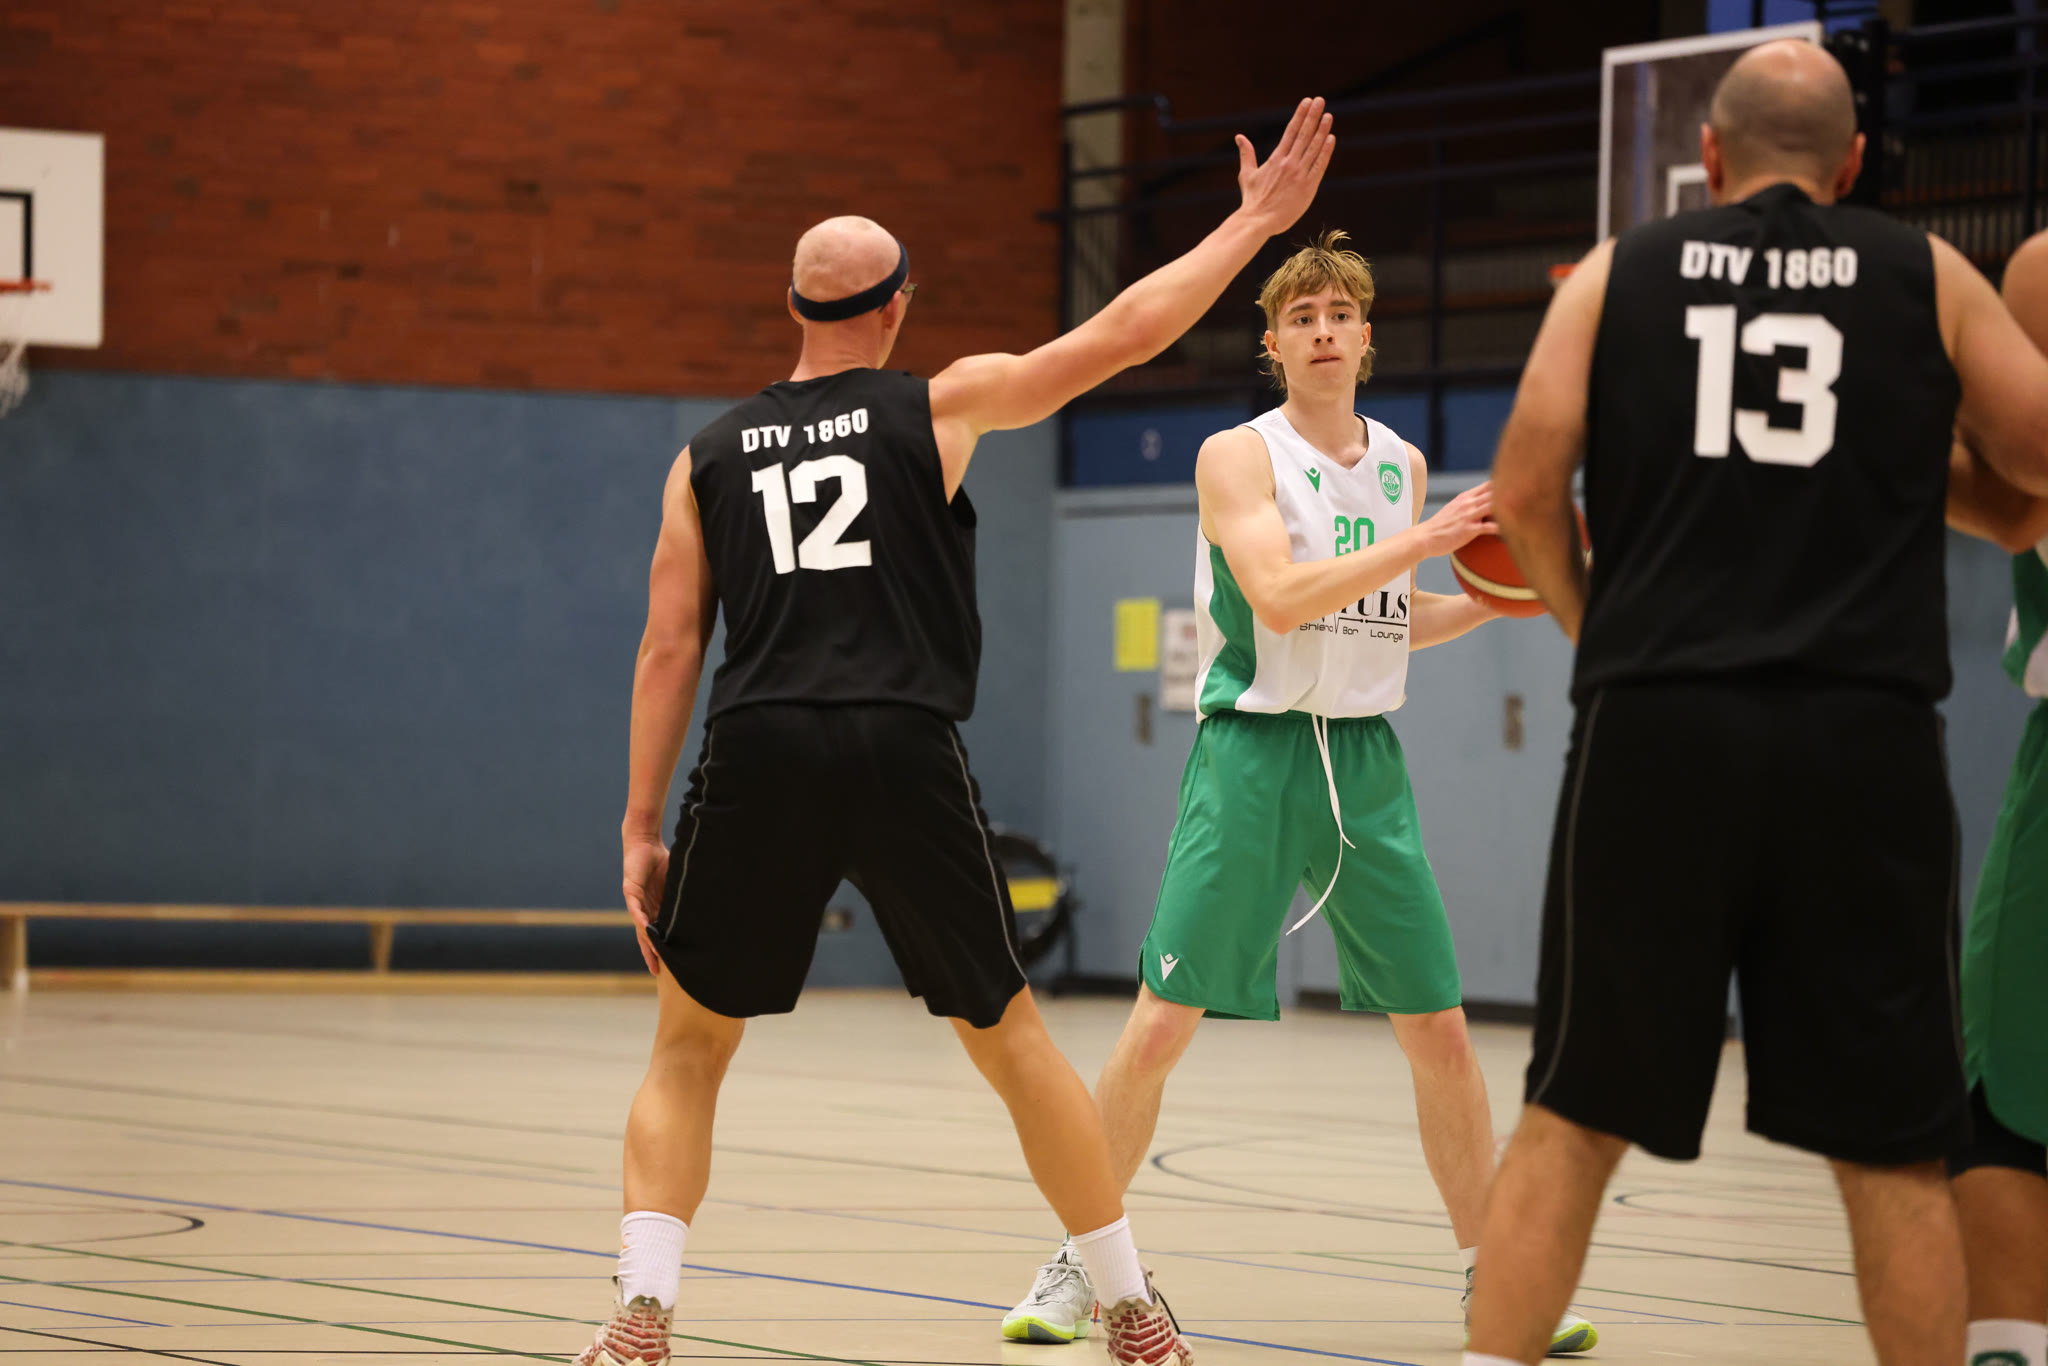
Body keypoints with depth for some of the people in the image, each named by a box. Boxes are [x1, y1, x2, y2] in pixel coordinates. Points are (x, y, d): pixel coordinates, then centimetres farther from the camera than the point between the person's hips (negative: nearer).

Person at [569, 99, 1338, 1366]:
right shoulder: (938, 405, 9)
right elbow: (1118, 335, 9)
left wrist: (640, 824, 12)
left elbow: (670, 647, 11)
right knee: (1010, 1035, 14)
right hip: (905, 752, -1)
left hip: (760, 752, 1)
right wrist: (1251, 225, 18)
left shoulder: (709, 456, 16)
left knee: (689, 1045, 15)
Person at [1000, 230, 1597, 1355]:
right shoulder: (1238, 457, -5)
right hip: (1251, 752, -4)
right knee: (1161, 1021, -6)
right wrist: (1424, 539, -24)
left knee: (1439, 1029, 3)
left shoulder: (1401, 464, 12)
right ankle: (1078, 1265, 7)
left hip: (1365, 759, 5)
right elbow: (1279, 596, -21)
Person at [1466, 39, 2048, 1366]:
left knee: (1573, 1118, 10)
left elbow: (1526, 493, 4)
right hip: (1863, 740, -1)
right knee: (1890, 1145, 6)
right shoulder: (1927, 278, 9)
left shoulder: (1617, 276, 10)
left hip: (1656, 730, 1)